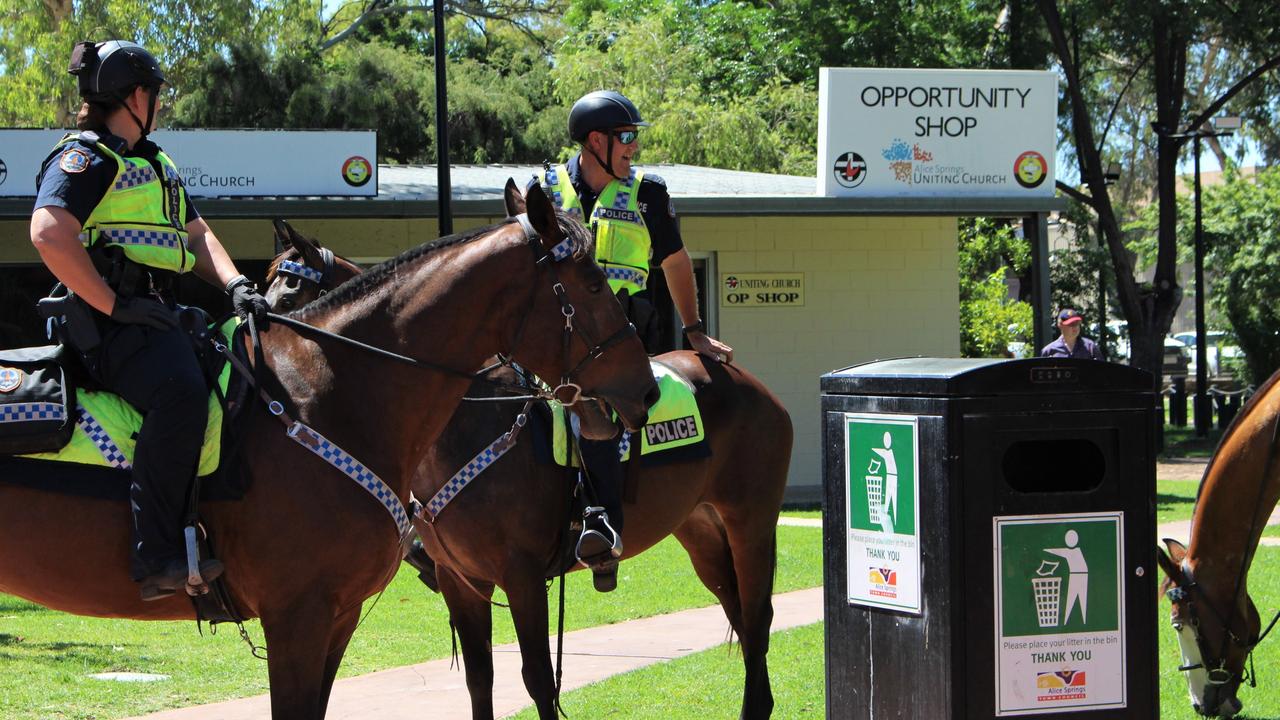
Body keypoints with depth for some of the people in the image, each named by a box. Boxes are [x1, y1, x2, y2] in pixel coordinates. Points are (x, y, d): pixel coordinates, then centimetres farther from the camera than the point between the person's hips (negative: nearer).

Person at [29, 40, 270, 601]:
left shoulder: (154, 164, 26)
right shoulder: (85, 159, -5)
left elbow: (196, 234, 27)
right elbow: (49, 234, -21)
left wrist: (234, 284, 7)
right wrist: (113, 305, -20)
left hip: (158, 316, 10)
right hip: (110, 324, -10)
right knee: (180, 390, -35)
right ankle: (158, 555, -39)